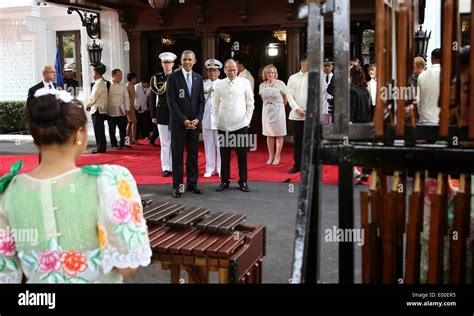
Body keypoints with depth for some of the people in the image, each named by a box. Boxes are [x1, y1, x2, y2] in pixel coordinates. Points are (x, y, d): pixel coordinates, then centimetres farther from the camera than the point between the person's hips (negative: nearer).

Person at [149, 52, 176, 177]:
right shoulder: (156, 78, 5)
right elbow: (152, 98, 6)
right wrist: (153, 115, 2)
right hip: (162, 114, 1)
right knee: (165, 143, 4)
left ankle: (174, 167, 12)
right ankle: (166, 168, 10)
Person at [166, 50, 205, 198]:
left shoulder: (198, 78, 10)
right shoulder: (173, 77, -2)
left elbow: (201, 101, 10)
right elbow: (171, 101, -7)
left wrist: (198, 119, -4)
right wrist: (183, 120, -13)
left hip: (194, 123, 4)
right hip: (178, 123, -3)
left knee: (193, 154, 7)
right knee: (177, 155, 1)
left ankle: (192, 183, 15)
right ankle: (177, 186, 6)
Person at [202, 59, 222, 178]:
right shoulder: (203, 85, 9)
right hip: (206, 119, 3)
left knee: (220, 145, 0)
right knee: (209, 145, 8)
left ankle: (221, 169, 9)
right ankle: (210, 169, 16)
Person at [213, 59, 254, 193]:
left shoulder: (245, 83, 1)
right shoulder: (219, 85, 5)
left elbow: (250, 103, 5)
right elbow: (216, 105, 10)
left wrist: (248, 119, 0)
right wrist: (216, 121, 4)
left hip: (241, 124, -1)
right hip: (223, 125, 1)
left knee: (242, 155, 3)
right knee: (224, 155, 6)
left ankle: (243, 181, 15)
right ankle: (224, 181, 18)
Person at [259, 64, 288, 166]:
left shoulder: (280, 84, -9)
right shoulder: (262, 85, 2)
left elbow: (285, 98, 1)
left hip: (278, 111, -3)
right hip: (266, 111, 4)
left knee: (279, 134, 1)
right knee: (269, 134, 7)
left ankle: (277, 156, 8)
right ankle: (271, 156, 16)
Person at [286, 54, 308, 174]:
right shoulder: (293, 78, 9)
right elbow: (290, 95, 4)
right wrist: (297, 109, -8)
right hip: (296, 115, 2)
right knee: (297, 141, 6)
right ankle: (297, 165, 16)